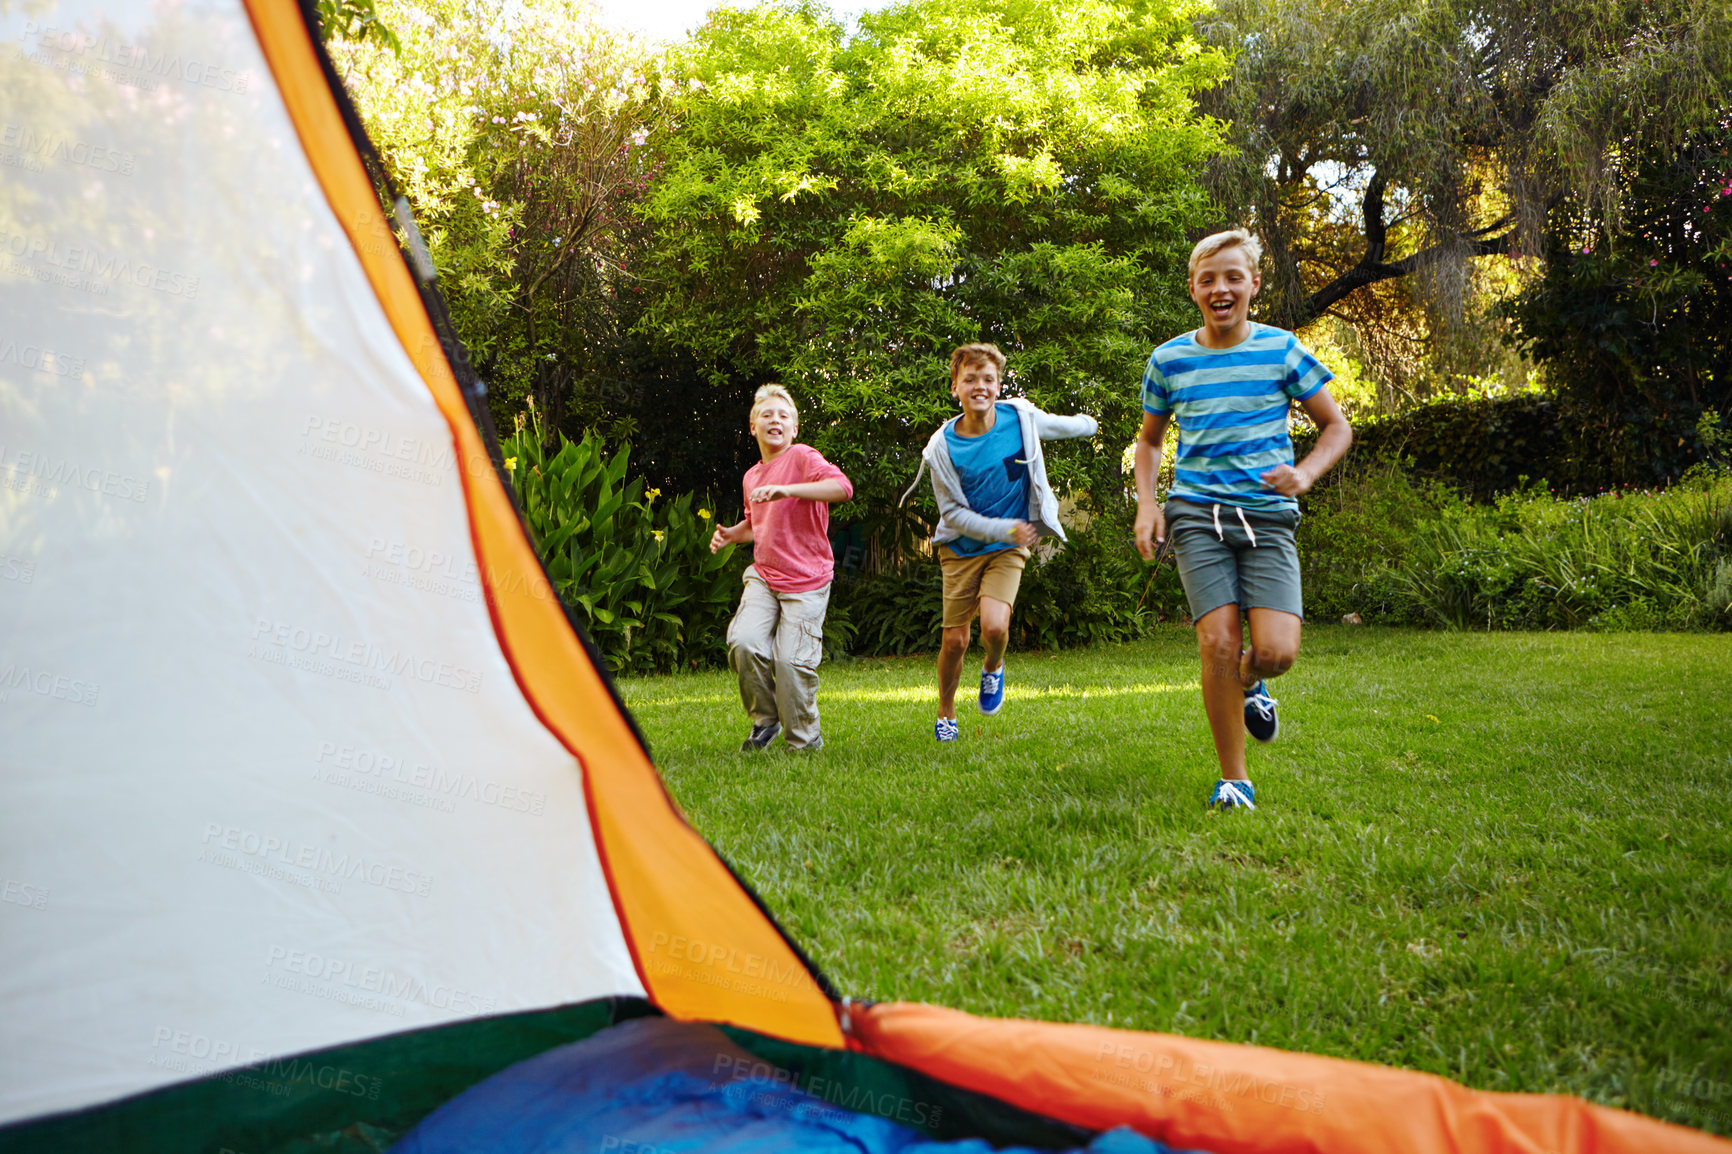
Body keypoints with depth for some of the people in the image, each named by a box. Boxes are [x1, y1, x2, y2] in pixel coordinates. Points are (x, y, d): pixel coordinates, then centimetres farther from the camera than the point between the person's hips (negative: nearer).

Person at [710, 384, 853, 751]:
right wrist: (730, 534, 9)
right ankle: (764, 719, 8)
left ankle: (805, 741, 13)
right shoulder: (751, 477, 13)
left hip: (806, 582, -5)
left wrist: (786, 489, -35)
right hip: (763, 576, 5)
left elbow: (842, 487, -27)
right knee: (743, 642, -16)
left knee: (792, 660, -11)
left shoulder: (803, 457, -8)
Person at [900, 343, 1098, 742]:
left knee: (994, 626, -22)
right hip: (962, 549, 0)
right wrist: (1005, 529, -18)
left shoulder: (1021, 418, -11)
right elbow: (953, 513, -9)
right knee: (955, 641, 2)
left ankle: (993, 668, 15)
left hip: (1008, 548, 0)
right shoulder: (943, 446, -16)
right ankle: (945, 713, 30)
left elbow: (1064, 426, 14)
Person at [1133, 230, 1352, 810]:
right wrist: (1146, 503, 4)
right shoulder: (1168, 360, 7)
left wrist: (1305, 473, -9)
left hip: (1267, 516, 0)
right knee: (1219, 642, -15)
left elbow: (1336, 426, 11)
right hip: (1197, 515, 0)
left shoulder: (1282, 349, 4)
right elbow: (1149, 440, 21)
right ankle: (1234, 779, 3)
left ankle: (1249, 683, 26)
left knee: (1276, 652, -15)